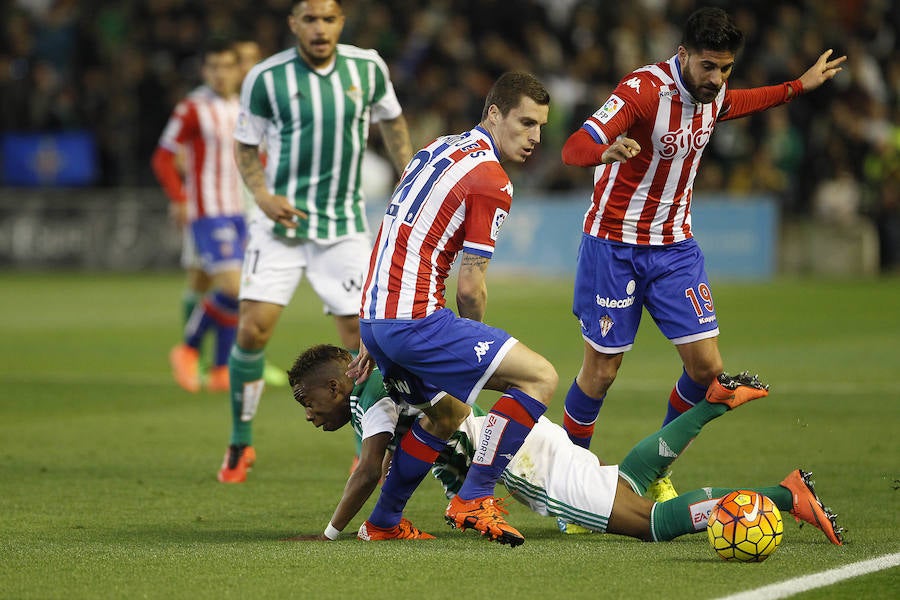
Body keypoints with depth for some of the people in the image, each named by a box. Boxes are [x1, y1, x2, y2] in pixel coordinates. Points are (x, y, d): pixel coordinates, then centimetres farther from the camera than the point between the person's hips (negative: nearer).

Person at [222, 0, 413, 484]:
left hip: (343, 226, 2)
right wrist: (262, 194, -13)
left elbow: (391, 121, 17)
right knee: (252, 331, -10)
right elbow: (246, 146, 4)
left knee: (362, 339, -3)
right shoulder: (266, 78, -8)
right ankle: (240, 444, 9)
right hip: (281, 222, -1)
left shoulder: (368, 68, -2)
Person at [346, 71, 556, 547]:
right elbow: (470, 288, -10)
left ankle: (382, 521, 32)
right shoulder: (491, 182, -10)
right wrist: (475, 339, 10)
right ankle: (473, 499, -12)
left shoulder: (438, 150, 18)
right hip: (416, 321, -10)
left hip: (375, 318, 10)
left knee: (447, 414, 28)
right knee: (540, 377, -9)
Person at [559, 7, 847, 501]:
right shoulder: (644, 89, -23)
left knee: (706, 367, -2)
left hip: (675, 246, 6)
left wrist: (802, 85, 32)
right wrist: (607, 152, -57)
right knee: (601, 371, -2)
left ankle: (655, 471, 18)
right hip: (614, 245, -6)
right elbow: (574, 148, -34)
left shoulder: (712, 95, -1)